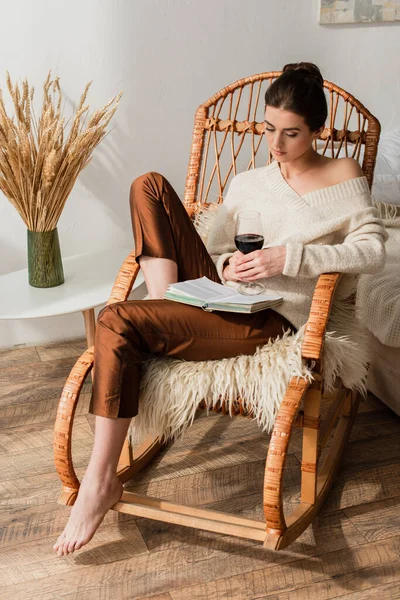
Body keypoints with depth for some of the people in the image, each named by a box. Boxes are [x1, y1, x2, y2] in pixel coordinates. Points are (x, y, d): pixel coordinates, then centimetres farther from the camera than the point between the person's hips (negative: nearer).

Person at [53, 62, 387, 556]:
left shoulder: (343, 175, 5)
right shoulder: (247, 183, 20)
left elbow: (373, 251, -7)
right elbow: (217, 249, 18)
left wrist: (289, 257, -18)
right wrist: (228, 267, -8)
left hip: (269, 321, -6)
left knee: (117, 321, -25)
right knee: (149, 186, -5)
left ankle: (101, 481, -17)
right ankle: (163, 309, -15)